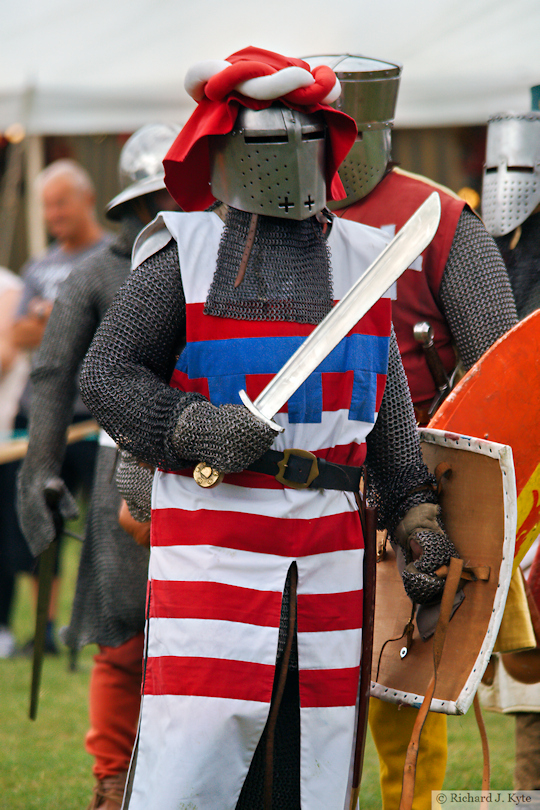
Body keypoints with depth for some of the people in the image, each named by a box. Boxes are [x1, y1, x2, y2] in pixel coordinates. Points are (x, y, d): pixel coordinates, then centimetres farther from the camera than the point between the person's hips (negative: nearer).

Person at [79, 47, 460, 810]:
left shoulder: (356, 261, 13)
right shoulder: (186, 256, 0)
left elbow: (388, 418, 16)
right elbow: (104, 377, -2)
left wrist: (418, 518, 7)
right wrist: (195, 428, -17)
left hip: (327, 558, 4)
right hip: (213, 540, -4)